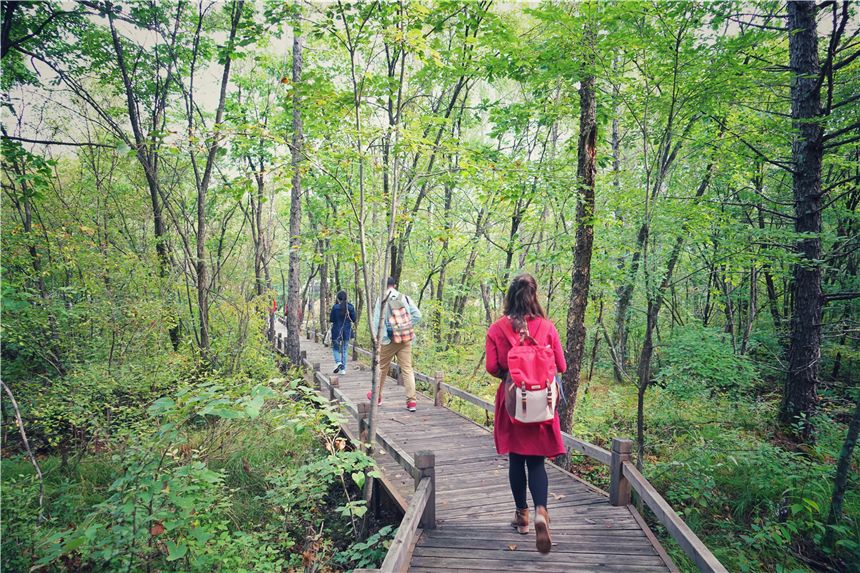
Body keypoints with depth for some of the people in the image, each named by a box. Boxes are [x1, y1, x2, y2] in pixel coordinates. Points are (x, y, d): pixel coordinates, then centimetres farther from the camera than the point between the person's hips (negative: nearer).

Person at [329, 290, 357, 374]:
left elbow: (331, 319, -6)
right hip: (347, 331, 2)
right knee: (345, 350, 11)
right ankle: (343, 368, 12)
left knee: (335, 348, 14)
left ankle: (338, 362, -11)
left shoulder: (335, 307, -10)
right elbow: (354, 320, -1)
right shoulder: (350, 307, -4)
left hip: (336, 331, -2)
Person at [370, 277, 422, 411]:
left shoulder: (382, 301, -8)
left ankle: (376, 396, 32)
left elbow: (376, 322, -9)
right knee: (407, 369, 3)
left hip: (389, 340, -2)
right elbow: (417, 315, 0)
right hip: (406, 339, 2)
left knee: (382, 368, 16)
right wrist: (407, 327, 9)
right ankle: (412, 400, -4)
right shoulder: (405, 298, 2)